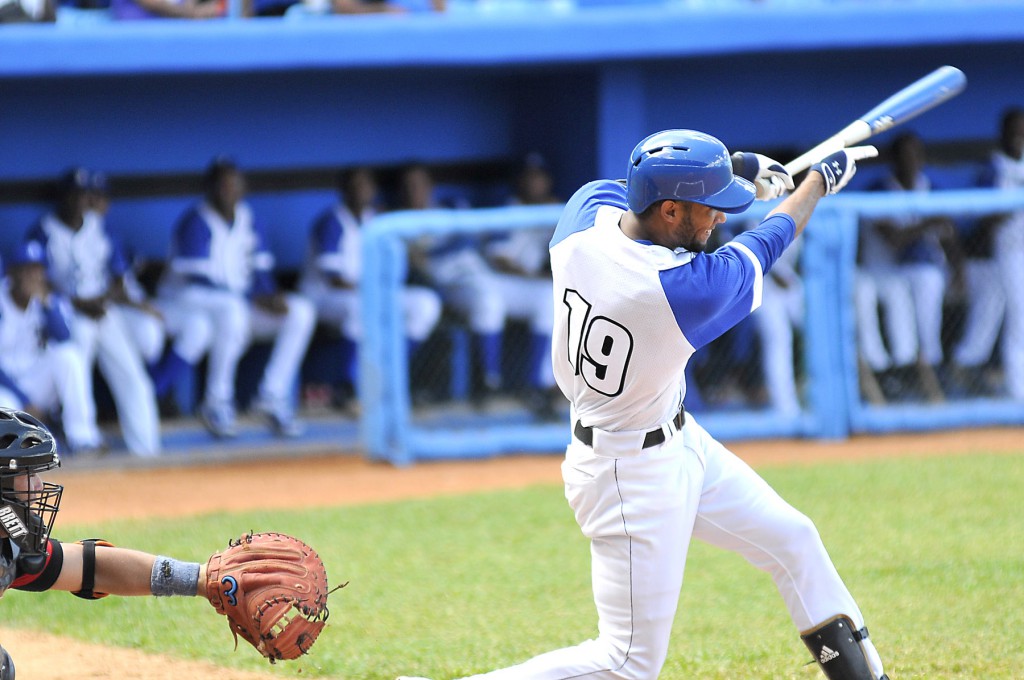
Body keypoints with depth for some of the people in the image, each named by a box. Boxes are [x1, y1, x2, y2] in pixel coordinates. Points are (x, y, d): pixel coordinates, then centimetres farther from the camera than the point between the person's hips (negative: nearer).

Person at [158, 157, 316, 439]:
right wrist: (254, 299, -25)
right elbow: (199, 280, -21)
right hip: (186, 302, -7)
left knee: (301, 311, -11)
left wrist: (272, 296, -18)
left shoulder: (249, 222, 7)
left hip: (239, 302, 7)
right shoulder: (196, 224, -15)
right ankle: (217, 403, -25)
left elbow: (261, 272, 7)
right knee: (232, 311, -40)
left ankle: (273, 397, -10)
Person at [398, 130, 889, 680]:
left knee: (791, 540, 19)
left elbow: (627, 190, 13)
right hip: (632, 472, -9)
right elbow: (764, 245, -11)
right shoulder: (690, 287, -31)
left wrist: (735, 170, 10)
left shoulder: (587, 212, -14)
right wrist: (820, 180, 7)